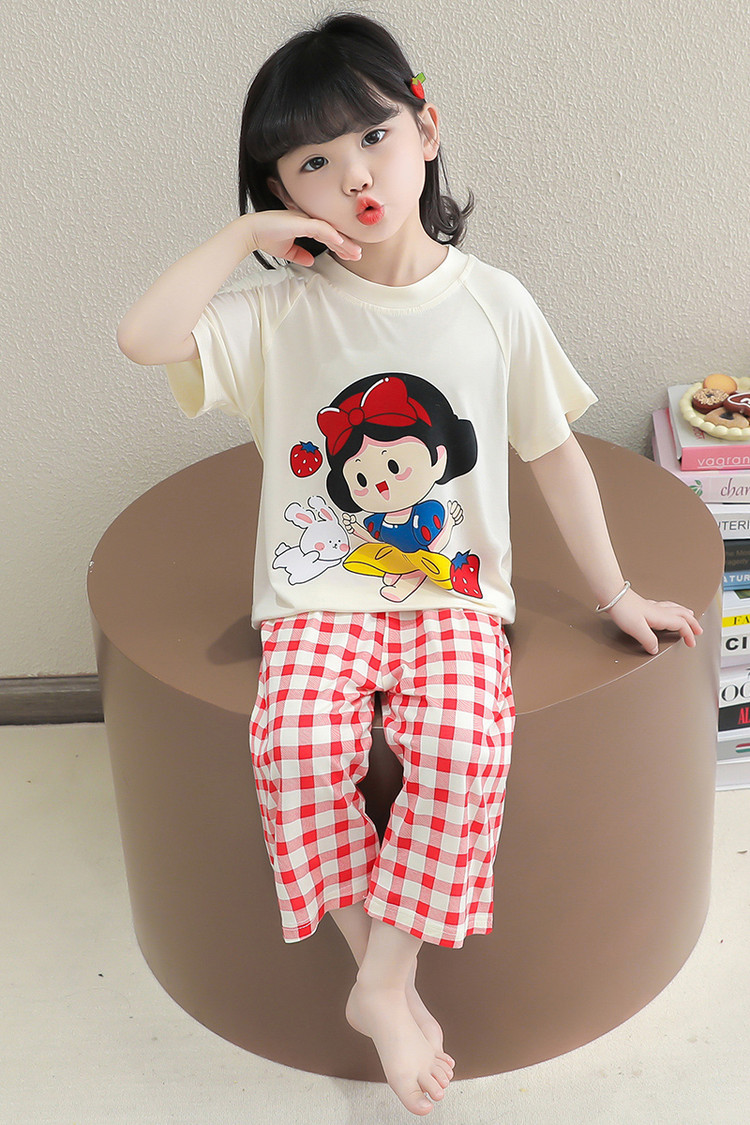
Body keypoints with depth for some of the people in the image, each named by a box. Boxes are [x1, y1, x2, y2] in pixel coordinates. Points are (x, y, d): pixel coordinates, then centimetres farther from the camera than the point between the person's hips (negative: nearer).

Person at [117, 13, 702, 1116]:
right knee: (297, 749, -27)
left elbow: (555, 452, 8)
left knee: (463, 752, -28)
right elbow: (143, 337, -19)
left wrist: (616, 593, 10)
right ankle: (389, 987, -3)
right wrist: (244, 234, -14)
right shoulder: (279, 310, -3)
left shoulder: (493, 304, -1)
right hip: (319, 596, 0)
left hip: (453, 591, 0)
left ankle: (382, 984, -5)